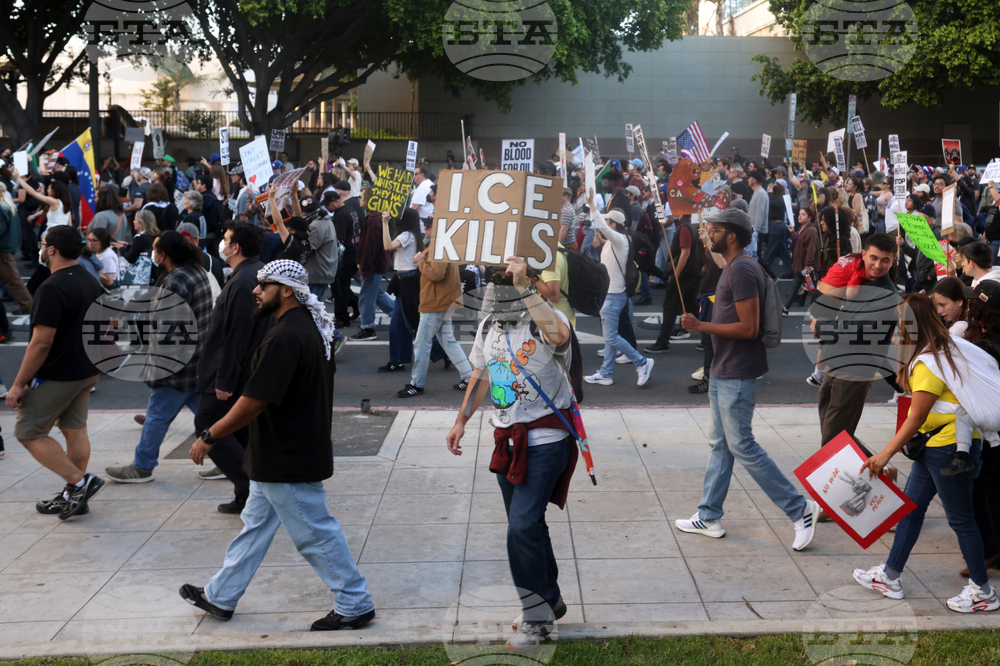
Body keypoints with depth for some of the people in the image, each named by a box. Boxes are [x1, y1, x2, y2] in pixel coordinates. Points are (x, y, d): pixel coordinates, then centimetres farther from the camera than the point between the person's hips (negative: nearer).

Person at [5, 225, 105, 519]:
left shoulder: (52, 289, -21)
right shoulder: (91, 283, 7)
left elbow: (41, 343, -23)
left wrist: (19, 384, -16)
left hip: (56, 376, -9)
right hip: (87, 371, 9)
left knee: (29, 432, 2)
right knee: (75, 431, 12)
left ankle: (79, 482, -5)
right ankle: (73, 497, 17)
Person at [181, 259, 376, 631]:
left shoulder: (284, 338, -25)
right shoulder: (313, 327, 8)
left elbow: (253, 402, -26)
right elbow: (323, 378, 17)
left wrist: (209, 437, -15)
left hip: (287, 459, -11)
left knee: (315, 533, 1)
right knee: (255, 524, 19)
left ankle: (355, 606, 12)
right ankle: (221, 597, 31)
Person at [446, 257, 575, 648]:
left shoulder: (545, 320, -15)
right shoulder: (489, 327, 9)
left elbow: (559, 335, -41)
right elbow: (481, 376, 22)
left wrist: (524, 289, -40)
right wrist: (462, 421, 19)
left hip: (545, 439, -8)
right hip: (508, 439, 8)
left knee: (522, 526, -13)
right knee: (526, 526, 16)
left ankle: (537, 616, 3)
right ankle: (551, 601, 34)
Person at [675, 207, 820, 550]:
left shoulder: (742, 270, -19)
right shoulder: (734, 267, 14)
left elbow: (748, 328, -24)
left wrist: (700, 326, -21)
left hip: (737, 376, -11)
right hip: (723, 371, 11)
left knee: (741, 445, -6)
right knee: (720, 445, 14)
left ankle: (800, 509, 3)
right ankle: (709, 516, 21)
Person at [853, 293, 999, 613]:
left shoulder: (928, 364, -22)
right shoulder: (946, 345, 6)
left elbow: (917, 417, -21)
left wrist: (886, 454, -17)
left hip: (950, 445, -11)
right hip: (934, 443, 11)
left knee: (960, 518, 2)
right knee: (911, 506, 14)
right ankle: (890, 577, 23)